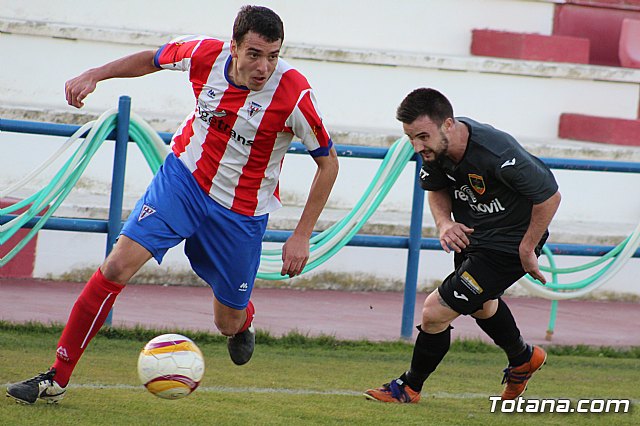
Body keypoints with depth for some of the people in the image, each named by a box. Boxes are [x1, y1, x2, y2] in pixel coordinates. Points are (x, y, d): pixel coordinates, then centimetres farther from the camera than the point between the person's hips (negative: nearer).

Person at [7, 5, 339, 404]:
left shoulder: (295, 95, -26)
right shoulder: (205, 54, -17)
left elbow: (328, 162, -12)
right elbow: (151, 59, 7)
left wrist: (302, 236, -13)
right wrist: (94, 75, -4)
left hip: (242, 210, -2)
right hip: (185, 175, 2)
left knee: (229, 323, 8)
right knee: (119, 264, -15)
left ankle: (244, 319, 51)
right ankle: (57, 378, -8)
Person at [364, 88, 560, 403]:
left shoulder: (496, 153, -38)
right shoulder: (435, 148, -16)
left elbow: (549, 196, -27)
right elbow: (436, 188, 5)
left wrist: (527, 251, -19)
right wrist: (444, 223, -15)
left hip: (508, 244, -8)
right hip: (471, 234, 8)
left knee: (435, 312, -11)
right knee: (480, 305, 33)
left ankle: (410, 387, 15)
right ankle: (523, 359, 62)